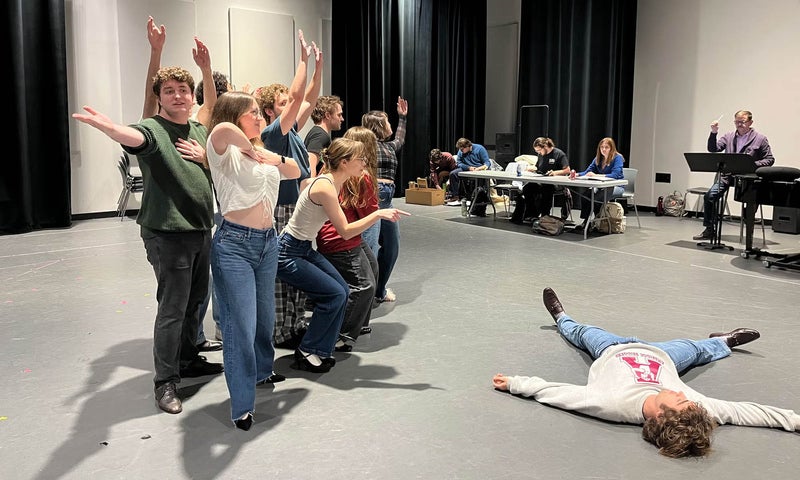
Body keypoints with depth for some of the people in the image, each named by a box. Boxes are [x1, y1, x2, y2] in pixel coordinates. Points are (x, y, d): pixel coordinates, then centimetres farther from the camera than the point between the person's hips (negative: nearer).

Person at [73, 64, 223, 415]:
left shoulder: (200, 132, 13)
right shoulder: (153, 129, -9)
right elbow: (133, 137, -33)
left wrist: (204, 157, -4)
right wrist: (108, 127, -56)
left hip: (201, 229, 7)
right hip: (168, 233, -7)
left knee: (195, 300, 18)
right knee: (172, 309, -4)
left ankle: (188, 360, 35)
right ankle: (165, 381, 9)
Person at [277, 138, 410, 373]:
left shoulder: (335, 183, 4)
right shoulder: (325, 187, -25)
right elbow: (345, 231, -24)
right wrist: (378, 214, -24)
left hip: (305, 249, 9)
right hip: (287, 254, -9)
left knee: (342, 291, 3)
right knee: (335, 295, -11)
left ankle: (321, 351, 15)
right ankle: (306, 352, 5)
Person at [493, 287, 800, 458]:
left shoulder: (614, 405, -51)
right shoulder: (692, 404, -44)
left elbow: (555, 391, -43)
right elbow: (746, 410, -34)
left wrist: (515, 384, -35)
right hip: (659, 356, 2)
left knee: (583, 332, 28)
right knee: (697, 349, 31)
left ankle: (562, 320, 63)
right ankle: (723, 342, 66)